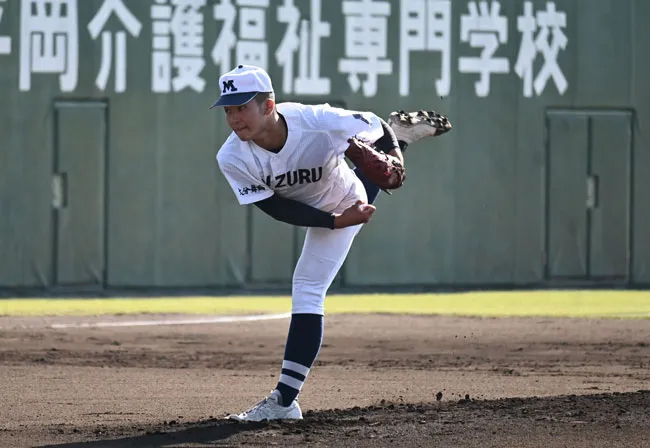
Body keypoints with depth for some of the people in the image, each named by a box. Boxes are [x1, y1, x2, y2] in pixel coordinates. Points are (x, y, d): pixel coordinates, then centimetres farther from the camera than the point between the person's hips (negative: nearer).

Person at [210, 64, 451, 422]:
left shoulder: (318, 122, -41)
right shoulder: (233, 159, -34)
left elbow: (375, 126, -23)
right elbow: (275, 208, -25)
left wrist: (393, 154, -44)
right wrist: (336, 221, -34)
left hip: (345, 202, -5)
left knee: (307, 292, -15)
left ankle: (285, 401, -13)